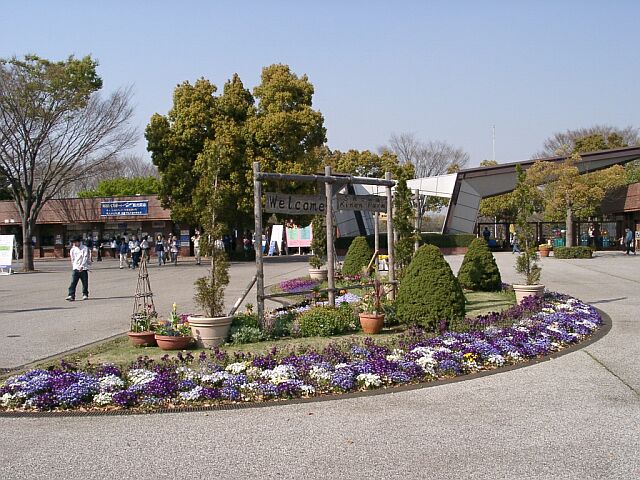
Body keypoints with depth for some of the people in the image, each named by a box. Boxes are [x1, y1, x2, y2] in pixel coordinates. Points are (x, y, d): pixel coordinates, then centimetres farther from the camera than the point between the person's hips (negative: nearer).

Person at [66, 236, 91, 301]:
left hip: (83, 268, -2)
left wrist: (82, 266, -22)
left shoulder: (85, 248, -3)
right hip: (75, 268, 3)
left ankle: (85, 295, 19)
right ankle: (71, 296, -14)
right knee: (73, 282, -9)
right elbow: (72, 259, 17)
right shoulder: (73, 249, 9)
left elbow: (85, 258, -12)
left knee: (85, 283, 5)